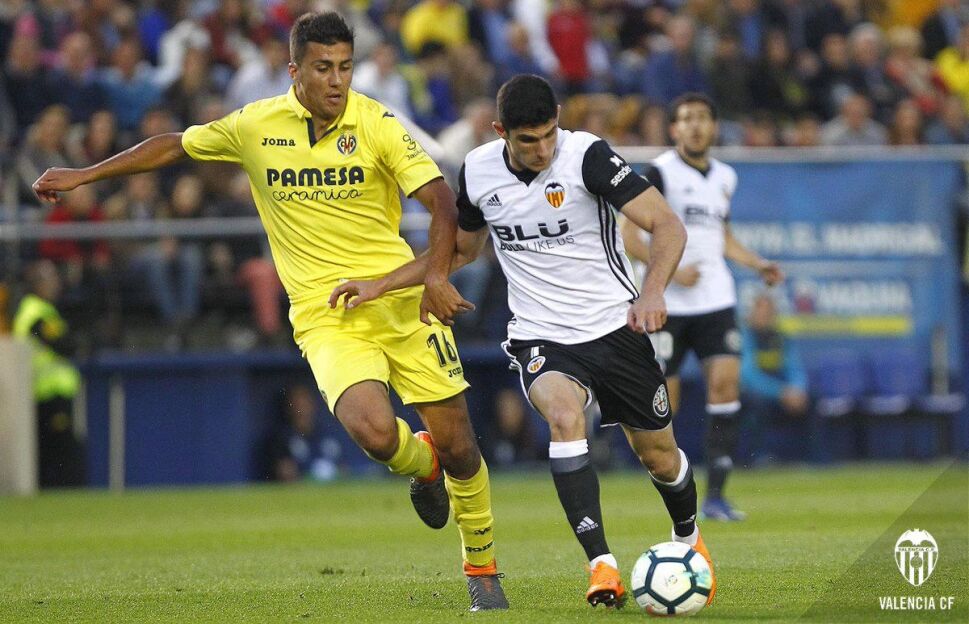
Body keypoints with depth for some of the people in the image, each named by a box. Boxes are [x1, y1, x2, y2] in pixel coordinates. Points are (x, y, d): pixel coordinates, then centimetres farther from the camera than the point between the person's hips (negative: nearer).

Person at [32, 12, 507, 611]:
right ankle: (422, 464, 13)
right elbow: (173, 146, 17)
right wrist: (84, 175, 20)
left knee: (458, 444, -2)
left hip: (401, 300, 0)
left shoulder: (377, 124, -5)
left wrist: (436, 276, -26)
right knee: (373, 431, -26)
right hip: (324, 315, 0)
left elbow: (442, 200, -10)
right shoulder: (254, 126, 1)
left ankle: (482, 569, 24)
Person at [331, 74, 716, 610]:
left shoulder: (587, 155, -16)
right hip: (540, 339, 1)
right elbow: (461, 249, 16)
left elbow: (668, 226, -19)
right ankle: (601, 565, -32)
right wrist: (379, 285, 9)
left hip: (615, 326, -1)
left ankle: (688, 540, 43)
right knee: (564, 415, -31)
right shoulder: (478, 171, -3)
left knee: (659, 457, 8)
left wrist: (652, 292, -37)